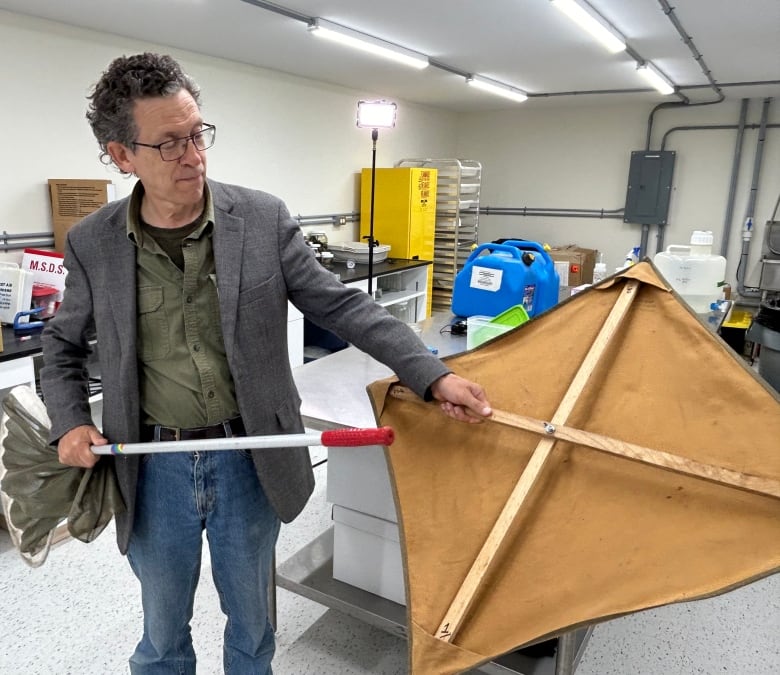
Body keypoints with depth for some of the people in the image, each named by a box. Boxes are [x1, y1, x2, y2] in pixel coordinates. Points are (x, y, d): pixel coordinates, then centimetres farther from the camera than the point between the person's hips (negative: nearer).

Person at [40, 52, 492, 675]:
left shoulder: (263, 219, -9)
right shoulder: (93, 244, -5)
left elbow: (340, 304, -8)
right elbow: (64, 345, 10)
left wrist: (434, 376, -15)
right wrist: (70, 423, -6)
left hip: (249, 459, 0)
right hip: (154, 467, 1)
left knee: (251, 620, 21)